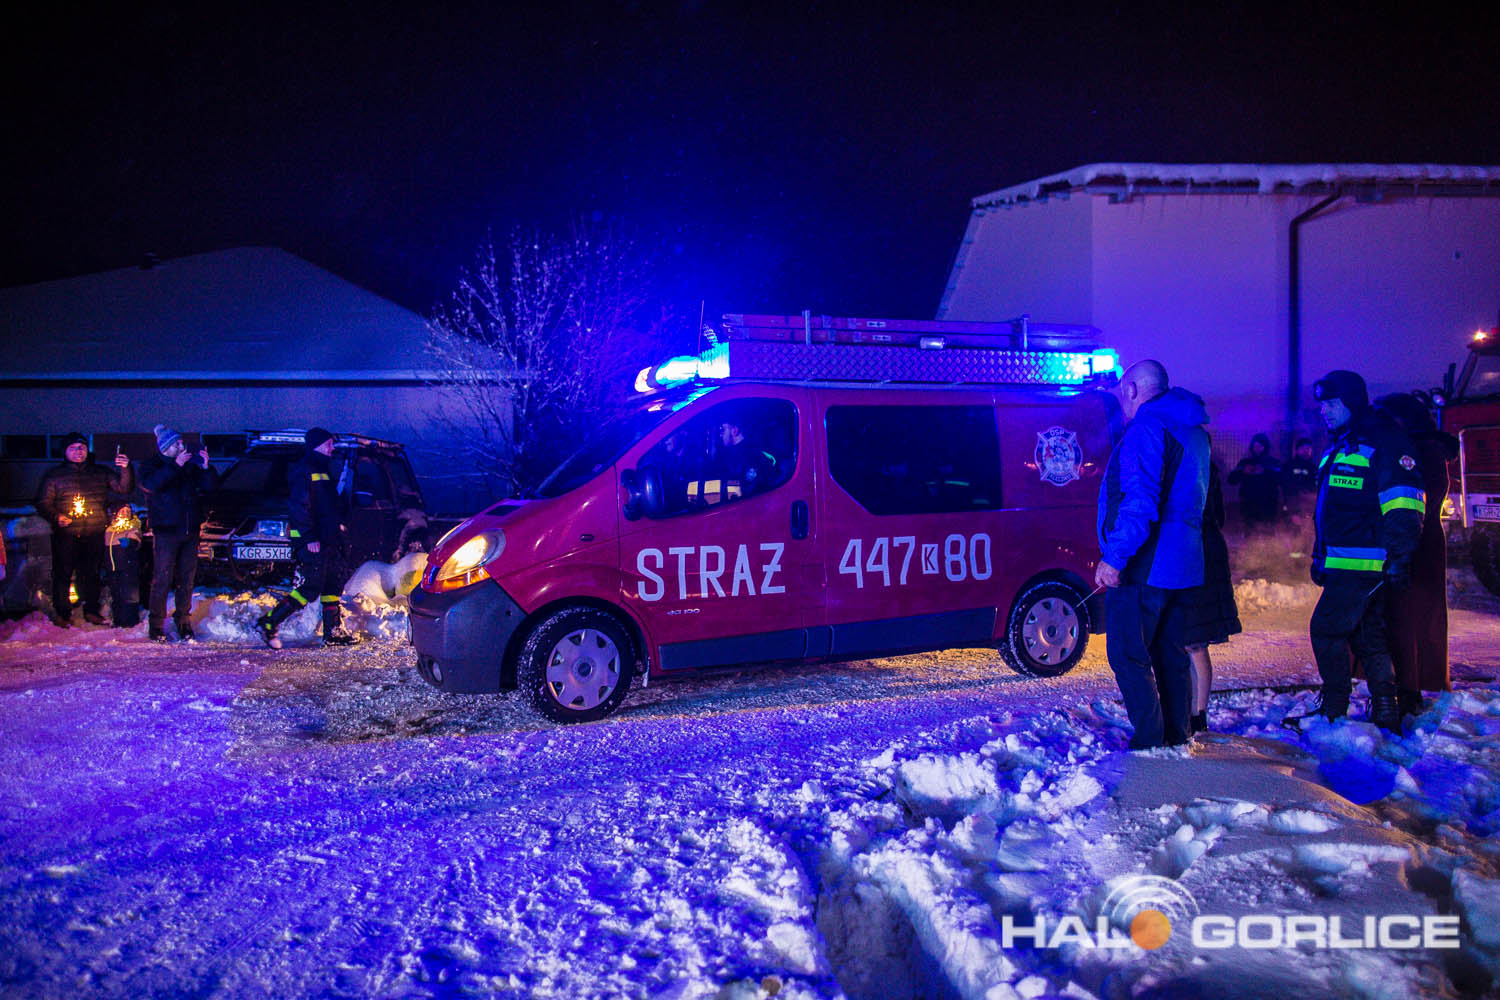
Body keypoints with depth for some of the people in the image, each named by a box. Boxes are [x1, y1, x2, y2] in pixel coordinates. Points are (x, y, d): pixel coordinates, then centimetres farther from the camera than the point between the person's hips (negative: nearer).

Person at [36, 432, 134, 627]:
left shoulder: (100, 474, 14)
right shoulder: (54, 475, 7)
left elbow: (124, 488, 8)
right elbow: (43, 503, 6)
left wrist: (125, 470, -10)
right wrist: (56, 517, -13)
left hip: (94, 536, 2)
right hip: (66, 535, -2)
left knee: (91, 574, 8)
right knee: (63, 574, -1)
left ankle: (91, 611, 18)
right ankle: (62, 613, 9)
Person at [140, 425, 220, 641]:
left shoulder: (190, 465, 13)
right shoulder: (154, 465, 1)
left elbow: (209, 485, 10)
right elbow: (150, 483, -20)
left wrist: (206, 466, -7)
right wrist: (176, 466, -22)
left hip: (190, 531, 4)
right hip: (166, 532, -4)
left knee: (187, 578, 9)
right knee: (162, 579, -5)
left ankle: (183, 620, 19)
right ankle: (156, 625, 3)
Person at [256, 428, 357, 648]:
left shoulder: (322, 470, 20)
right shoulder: (304, 471, -11)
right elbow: (300, 506, -18)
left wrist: (336, 525, 18)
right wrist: (309, 537, -22)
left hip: (327, 540, 10)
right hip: (311, 541, -10)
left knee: (332, 587, 11)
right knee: (308, 589, -10)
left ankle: (333, 632, 17)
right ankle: (268, 624, -4)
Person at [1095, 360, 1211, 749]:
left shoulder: (1147, 428, -14)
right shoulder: (1193, 431, 18)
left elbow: (1140, 501, -24)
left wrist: (1114, 556, -24)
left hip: (1144, 567, -10)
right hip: (1182, 565, 10)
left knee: (1129, 656, -4)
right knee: (1170, 654, 17)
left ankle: (1150, 744, -4)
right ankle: (1177, 737, 23)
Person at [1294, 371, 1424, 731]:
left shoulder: (1384, 440, -9)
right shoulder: (1338, 448, 20)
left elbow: (1403, 503, -16)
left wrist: (1399, 558, -21)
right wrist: (1320, 556, 23)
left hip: (1363, 563, -10)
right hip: (1342, 564, 10)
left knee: (1326, 628, -9)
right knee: (1368, 636, 12)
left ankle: (1333, 709, -1)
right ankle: (1386, 714, 18)